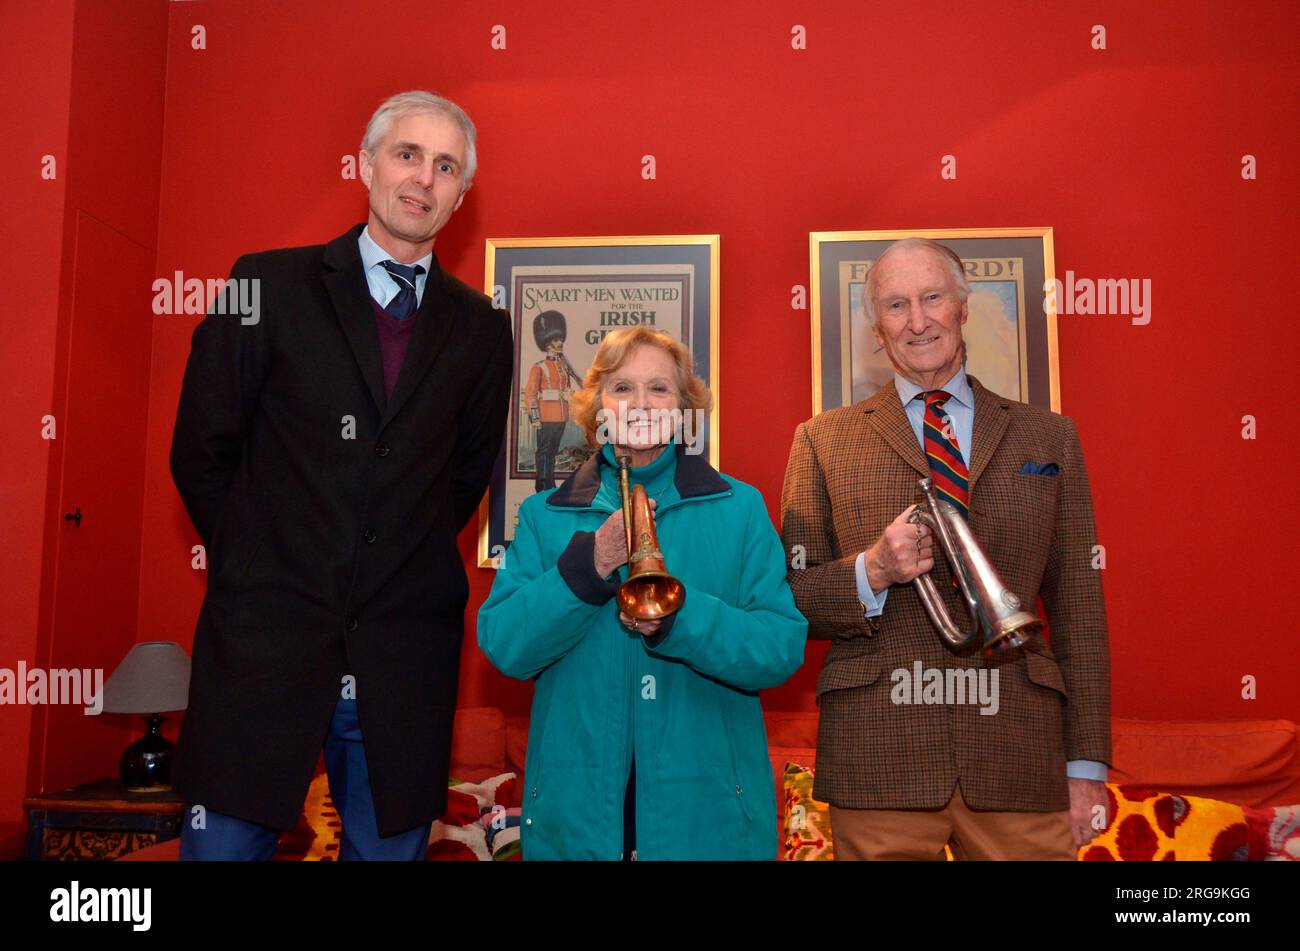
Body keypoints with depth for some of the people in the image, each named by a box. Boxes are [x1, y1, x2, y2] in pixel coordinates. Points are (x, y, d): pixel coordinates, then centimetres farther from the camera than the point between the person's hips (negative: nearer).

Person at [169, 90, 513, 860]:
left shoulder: (481, 327, 6)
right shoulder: (271, 284, 1)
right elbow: (201, 453, 3)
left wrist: (412, 570, 9)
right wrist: (259, 567, 4)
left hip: (405, 658, 2)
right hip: (265, 642, -1)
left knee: (390, 845, 12)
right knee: (224, 844, 6)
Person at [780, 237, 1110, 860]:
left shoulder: (1048, 437, 10)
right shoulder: (824, 441, 6)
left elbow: (1077, 606, 8)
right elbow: (791, 599, 4)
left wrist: (1087, 764, 4)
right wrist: (871, 571, -15)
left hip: (1020, 758, 2)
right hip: (878, 762, -1)